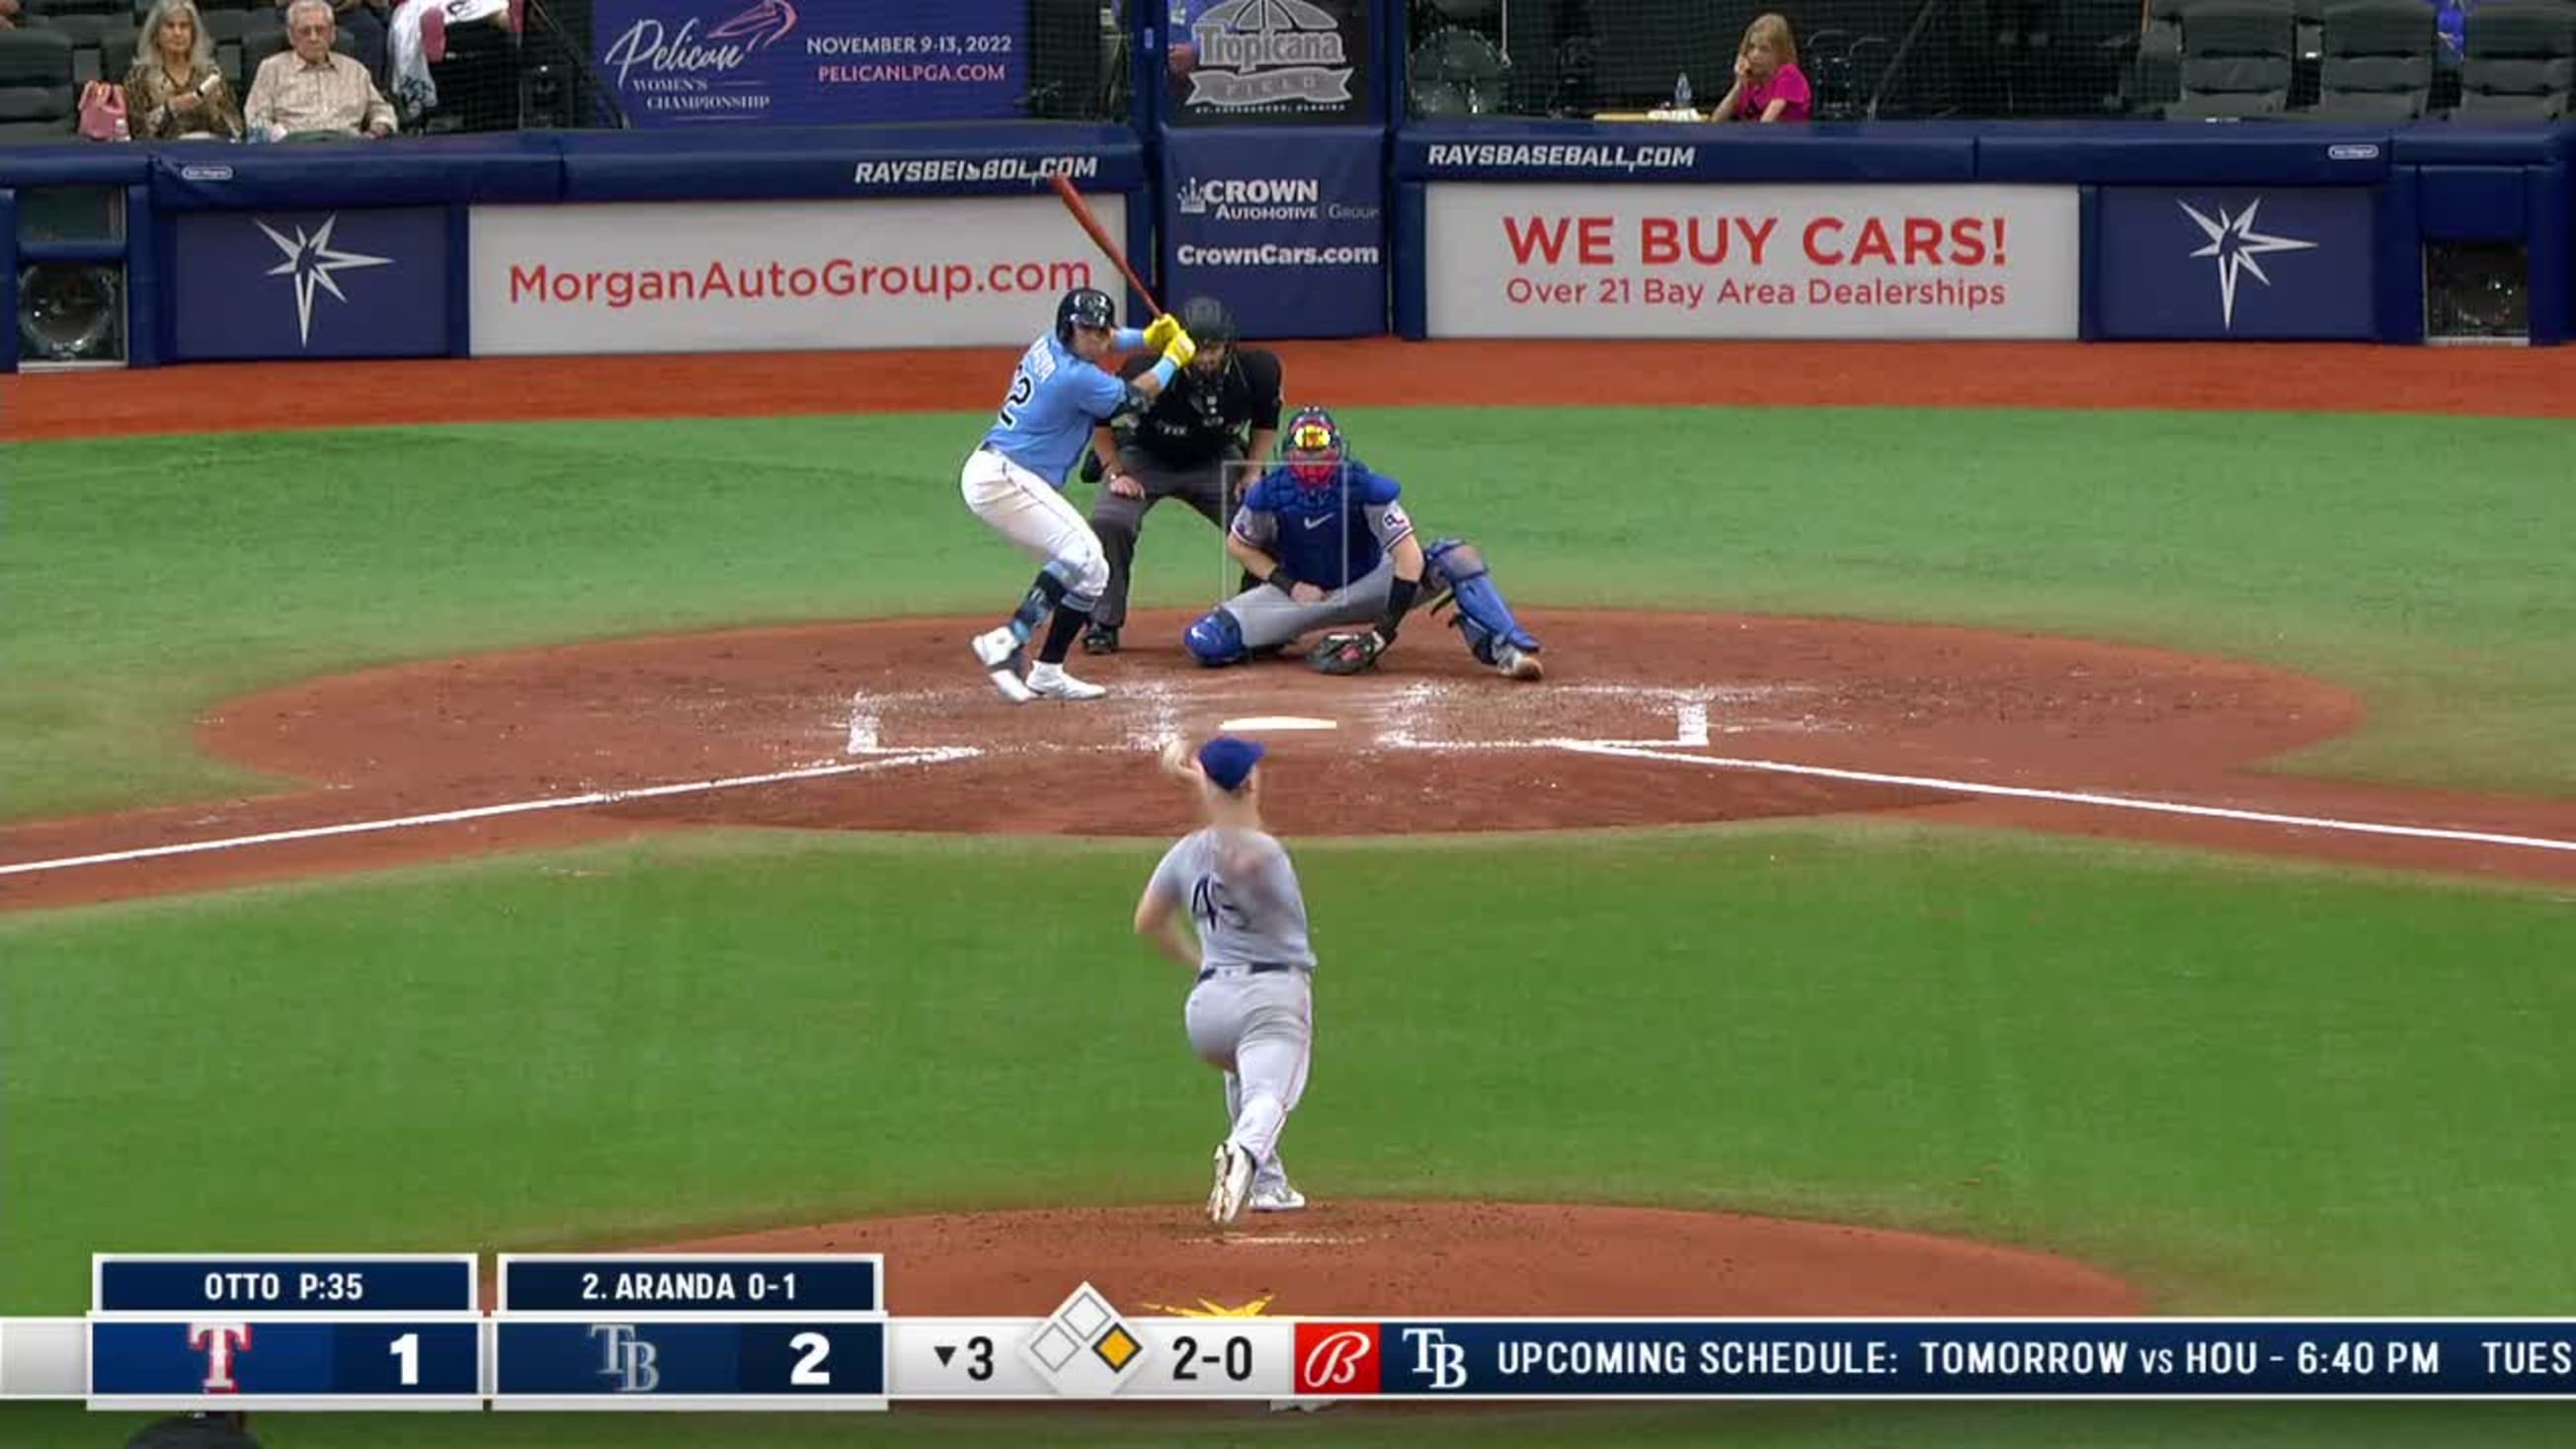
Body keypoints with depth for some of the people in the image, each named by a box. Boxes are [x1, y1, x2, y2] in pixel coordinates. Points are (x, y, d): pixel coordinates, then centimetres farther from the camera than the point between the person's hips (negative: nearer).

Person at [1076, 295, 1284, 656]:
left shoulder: (1256, 371, -23)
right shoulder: (1148, 370, -32)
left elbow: (1265, 422, 0)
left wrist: (1253, 473, -9)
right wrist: (1115, 474, -21)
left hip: (1215, 461, 3)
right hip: (1144, 458, -3)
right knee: (1109, 521, -27)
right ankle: (1102, 625, -9)